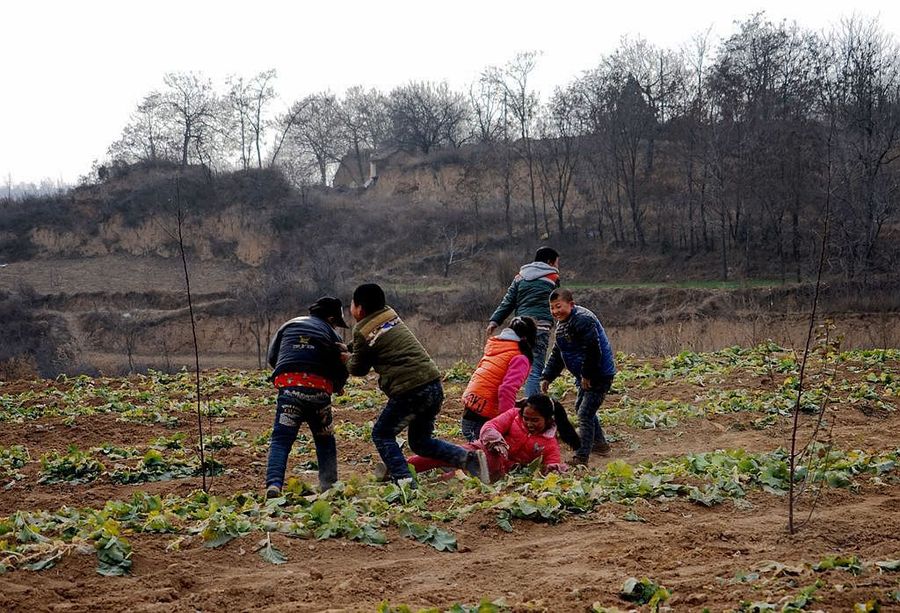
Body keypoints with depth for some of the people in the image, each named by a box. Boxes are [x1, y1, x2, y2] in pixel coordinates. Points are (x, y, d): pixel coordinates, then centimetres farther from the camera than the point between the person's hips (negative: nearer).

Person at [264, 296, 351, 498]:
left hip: (289, 388, 0)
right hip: (319, 390, 0)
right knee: (325, 441, 20)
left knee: (281, 440, -3)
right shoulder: (331, 334, 13)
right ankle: (329, 485, 19)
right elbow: (342, 369, 10)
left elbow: (272, 357, 19)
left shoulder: (288, 325, 18)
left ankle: (274, 485, -22)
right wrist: (335, 387, 32)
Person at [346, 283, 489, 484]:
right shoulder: (391, 315, 16)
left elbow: (358, 369, 9)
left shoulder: (363, 332, -4)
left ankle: (403, 480, -2)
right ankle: (469, 458, 6)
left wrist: (347, 359, 30)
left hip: (410, 391, -7)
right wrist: (354, 353, 25)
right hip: (434, 385, 8)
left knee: (382, 435, 13)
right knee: (420, 441, 21)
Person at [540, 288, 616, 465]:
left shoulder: (583, 320, -23)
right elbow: (557, 355, 16)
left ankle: (581, 458, -11)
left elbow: (593, 350, -28)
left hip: (600, 375, -11)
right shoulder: (563, 326, 11)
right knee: (581, 407, 24)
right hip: (586, 376, 11)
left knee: (585, 413, -12)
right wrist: (547, 377, 8)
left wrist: (586, 375, -21)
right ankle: (600, 444, 40)